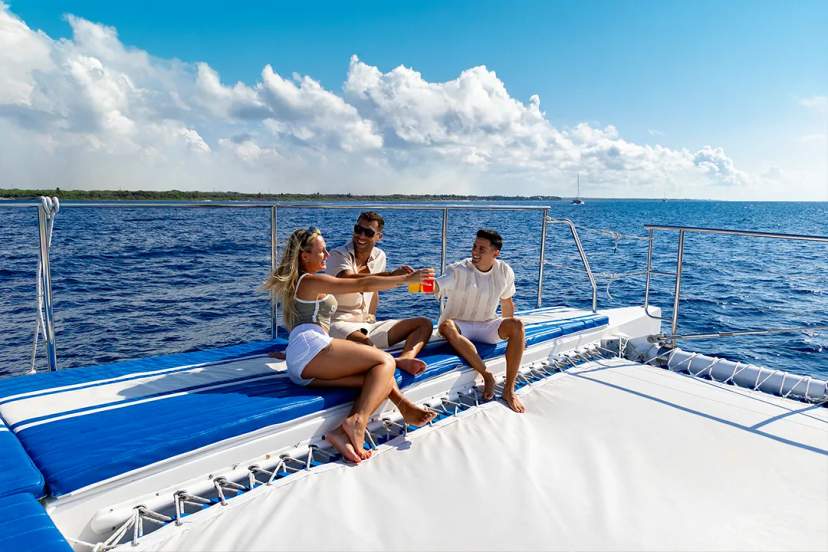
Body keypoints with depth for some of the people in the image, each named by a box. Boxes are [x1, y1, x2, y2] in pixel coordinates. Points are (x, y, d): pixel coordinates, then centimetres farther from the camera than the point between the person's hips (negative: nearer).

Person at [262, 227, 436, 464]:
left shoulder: (294, 283, 31)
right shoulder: (312, 281, 1)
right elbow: (364, 285, -5)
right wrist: (407, 278, -2)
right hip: (311, 348, -9)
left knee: (381, 379, -2)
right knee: (385, 361, -16)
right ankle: (358, 421, -37)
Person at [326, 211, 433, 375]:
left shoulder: (379, 256, 11)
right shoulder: (338, 255, -8)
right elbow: (349, 281, -30)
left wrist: (371, 316, 7)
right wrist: (391, 275, -37)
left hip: (368, 324, 7)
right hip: (340, 324, -6)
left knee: (424, 324, -9)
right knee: (363, 342, -42)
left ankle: (405, 359, -36)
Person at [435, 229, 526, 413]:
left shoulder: (505, 272, -4)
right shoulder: (458, 270, -17)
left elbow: (507, 303, 11)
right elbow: (434, 288, -32)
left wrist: (508, 331, 14)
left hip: (487, 326, 3)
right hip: (459, 326, -3)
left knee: (517, 324, -25)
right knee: (446, 326, -37)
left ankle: (509, 389, -21)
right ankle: (486, 375, -29)